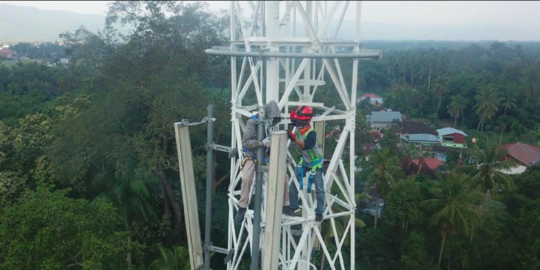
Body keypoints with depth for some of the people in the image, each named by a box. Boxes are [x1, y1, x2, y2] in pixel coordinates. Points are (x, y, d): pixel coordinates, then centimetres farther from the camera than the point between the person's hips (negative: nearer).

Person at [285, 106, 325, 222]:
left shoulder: (311, 133, -32)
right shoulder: (299, 129, -10)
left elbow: (305, 146, -49)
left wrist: (294, 139, -60)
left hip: (316, 162, -6)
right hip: (305, 161, 7)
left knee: (319, 188, -3)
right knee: (294, 183, 4)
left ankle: (319, 212, 7)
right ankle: (294, 205, 20)